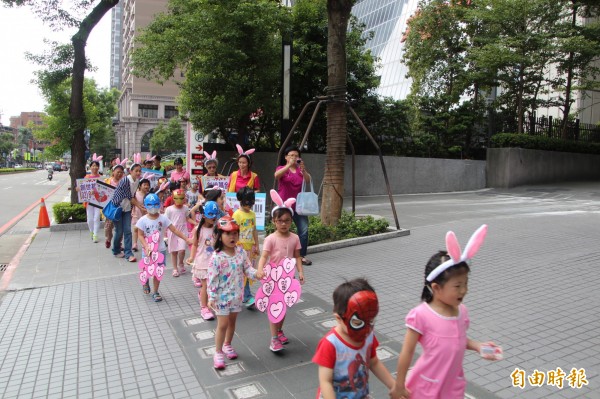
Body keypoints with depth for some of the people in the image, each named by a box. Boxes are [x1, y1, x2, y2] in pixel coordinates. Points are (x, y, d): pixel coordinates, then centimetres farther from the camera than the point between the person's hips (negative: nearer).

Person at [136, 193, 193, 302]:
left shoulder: (163, 218, -7)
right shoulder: (143, 220, -10)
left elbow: (174, 230, -7)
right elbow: (140, 235, -8)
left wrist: (186, 239, -11)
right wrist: (146, 247, -22)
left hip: (160, 250, 1)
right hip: (148, 250, 0)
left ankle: (155, 292, 19)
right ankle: (146, 282, 47)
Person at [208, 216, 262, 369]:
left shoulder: (241, 252, -5)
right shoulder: (217, 257, -20)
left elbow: (247, 268, 1)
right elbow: (212, 278, -16)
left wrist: (256, 274, -19)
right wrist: (212, 297, -15)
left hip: (237, 294, 5)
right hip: (222, 296, -5)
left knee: (232, 321, 19)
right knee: (223, 324, 3)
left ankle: (227, 345, 41)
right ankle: (218, 352, 21)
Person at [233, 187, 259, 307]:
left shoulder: (252, 214, 9)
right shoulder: (237, 214, -10)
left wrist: (256, 245, 11)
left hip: (250, 246, 6)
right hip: (241, 246, -6)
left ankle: (242, 294, 23)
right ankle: (247, 297, -4)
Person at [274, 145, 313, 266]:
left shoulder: (301, 170, 13)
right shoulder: (282, 169, 4)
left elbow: (308, 181, -6)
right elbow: (276, 175, -20)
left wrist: (303, 169, -25)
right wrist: (289, 165, -31)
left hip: (298, 205, 3)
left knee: (304, 230, -6)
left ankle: (302, 256, 3)